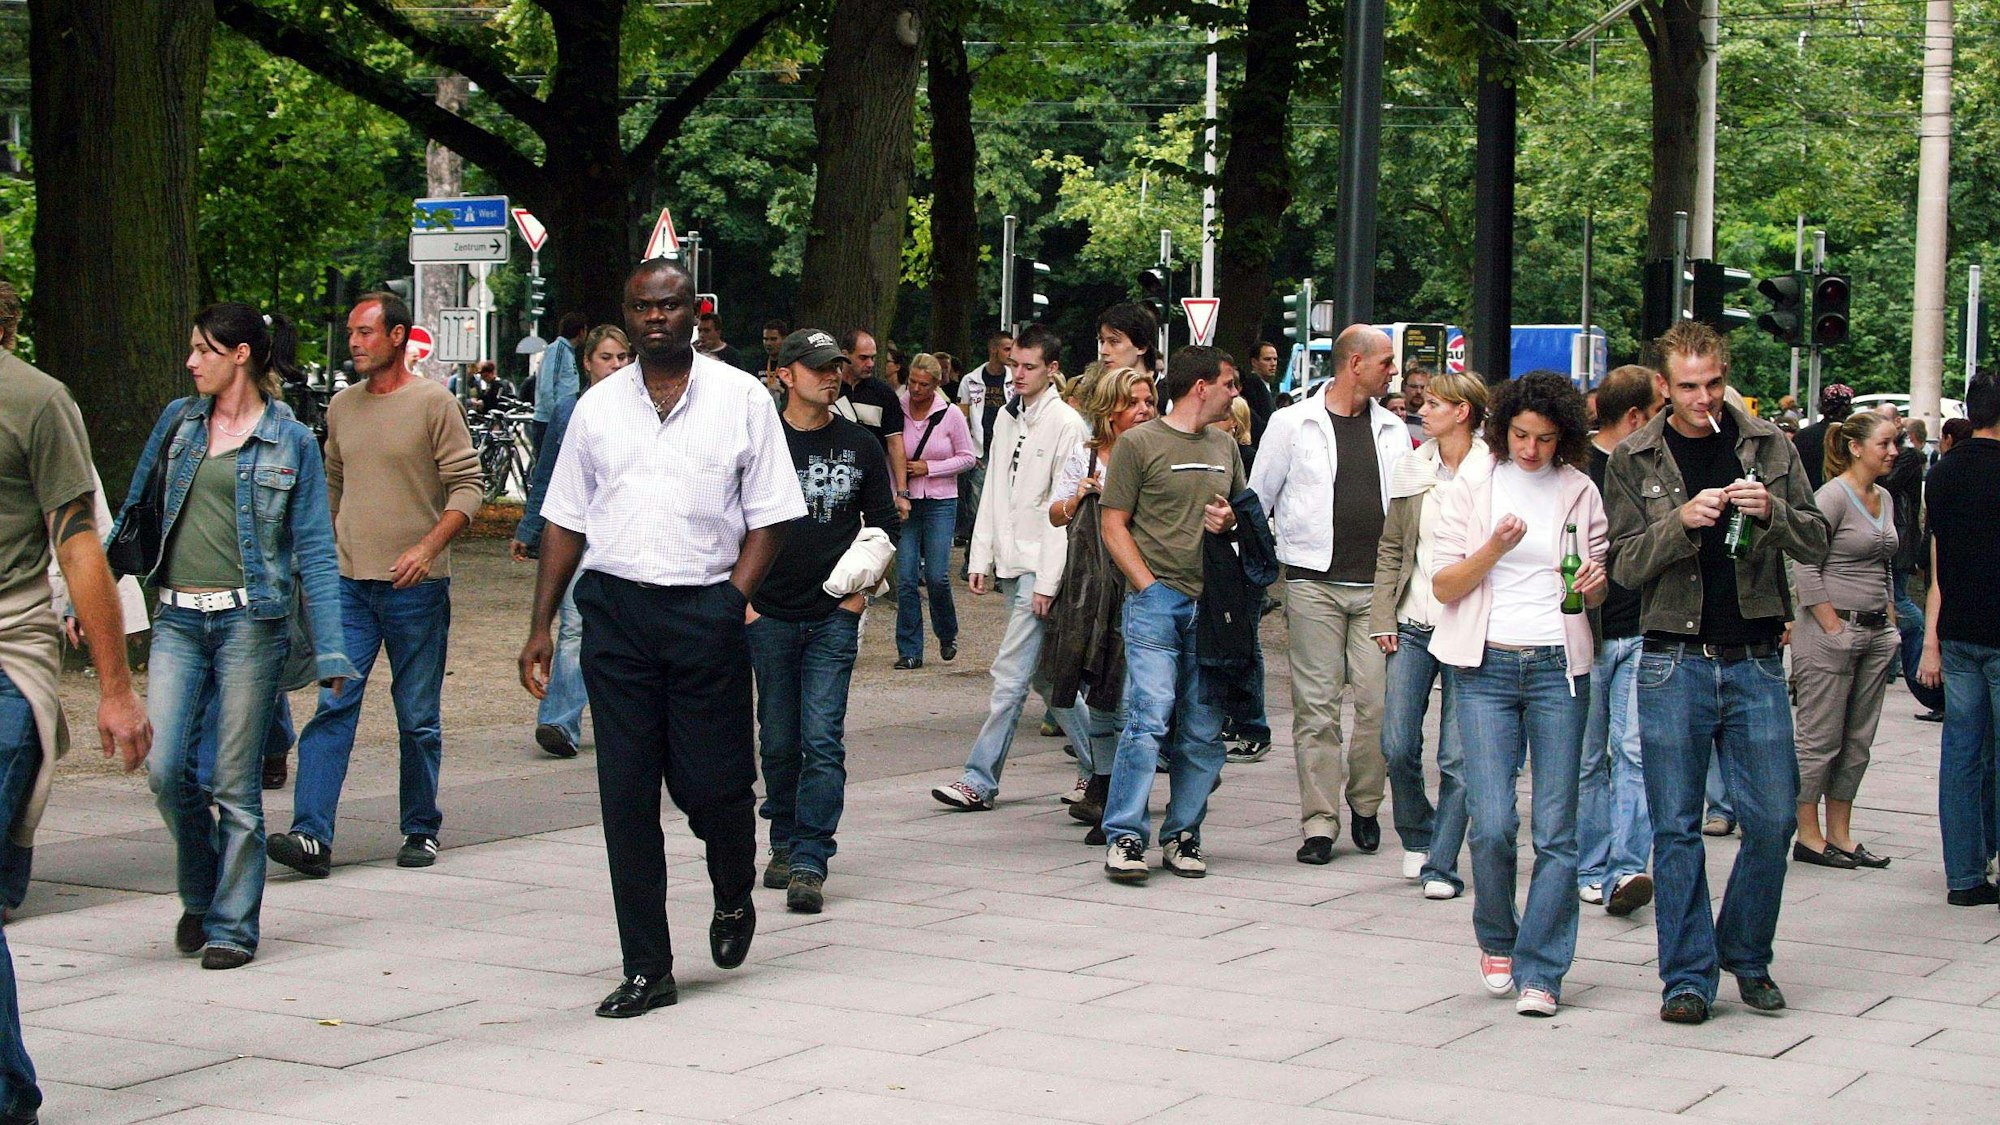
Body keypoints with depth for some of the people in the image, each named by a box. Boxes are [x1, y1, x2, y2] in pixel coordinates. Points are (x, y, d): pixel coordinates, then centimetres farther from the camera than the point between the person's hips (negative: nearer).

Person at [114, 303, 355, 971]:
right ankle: (201, 894, 18)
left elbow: (315, 551, 0)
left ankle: (232, 925, 11)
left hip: (249, 620, -3)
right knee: (164, 768, -6)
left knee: (235, 782, -1)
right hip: (178, 620, 3)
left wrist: (330, 651, -5)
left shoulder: (291, 441, 0)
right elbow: (133, 512, 17)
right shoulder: (178, 421, 10)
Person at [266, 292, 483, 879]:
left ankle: (421, 831, 19)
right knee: (333, 705, -7)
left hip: (416, 588, -4)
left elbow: (467, 486, -7)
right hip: (348, 583, 4)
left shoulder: (433, 403, -4)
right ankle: (311, 836, -13)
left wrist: (428, 547, -20)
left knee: (418, 717, 6)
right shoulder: (341, 407, 12)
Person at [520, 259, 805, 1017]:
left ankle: (734, 898, 33)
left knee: (712, 783, -1)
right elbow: (565, 521, 13)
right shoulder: (598, 407, 11)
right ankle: (647, 969, 8)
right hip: (615, 611, 2)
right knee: (626, 796, 1)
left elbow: (767, 515, 3)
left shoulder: (741, 398, 4)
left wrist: (735, 596, -9)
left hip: (705, 612, -2)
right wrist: (542, 626, 8)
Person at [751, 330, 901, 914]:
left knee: (822, 740, -10)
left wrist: (862, 590, 3)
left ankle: (809, 864, -11)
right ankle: (784, 844, 25)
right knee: (779, 742, 9)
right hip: (769, 616, 0)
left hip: (834, 617, 0)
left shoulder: (860, 446, 6)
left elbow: (885, 524, 14)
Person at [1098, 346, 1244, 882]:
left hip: (1213, 605, 6)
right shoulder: (1139, 443, 0)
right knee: (1149, 719, -14)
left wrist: (1230, 520, 4)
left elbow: (1243, 512, 28)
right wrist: (1149, 586, -10)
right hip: (1156, 601, -5)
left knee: (1204, 729, 4)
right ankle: (1124, 837, -10)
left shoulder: (1225, 446, 18)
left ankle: (1183, 835, 13)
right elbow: (1113, 524, -1)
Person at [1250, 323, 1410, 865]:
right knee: (1316, 706, -3)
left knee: (1379, 702, -3)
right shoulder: (1293, 424, 3)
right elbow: (1256, 501, 7)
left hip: (1378, 585, 3)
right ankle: (1319, 821, 2)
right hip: (1314, 582, -3)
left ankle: (1365, 804, 16)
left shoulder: (1393, 430, 13)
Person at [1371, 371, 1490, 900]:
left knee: (1457, 757, -3)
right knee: (1398, 747, 1)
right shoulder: (1413, 470, 10)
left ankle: (1441, 867, 5)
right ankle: (1417, 839, 25)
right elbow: (1390, 549, 13)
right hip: (1412, 627, 4)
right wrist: (1383, 619, 5)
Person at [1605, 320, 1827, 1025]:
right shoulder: (1635, 459, 3)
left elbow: (1816, 542, 5)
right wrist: (1683, 521, -18)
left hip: (1755, 662, 1)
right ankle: (1688, 974, 9)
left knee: (1772, 817, 1)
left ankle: (1746, 955, 21)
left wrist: (1772, 512, -16)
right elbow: (1626, 565, -2)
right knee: (1677, 827, 1)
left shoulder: (1769, 447, 7)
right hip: (1673, 662, -1)